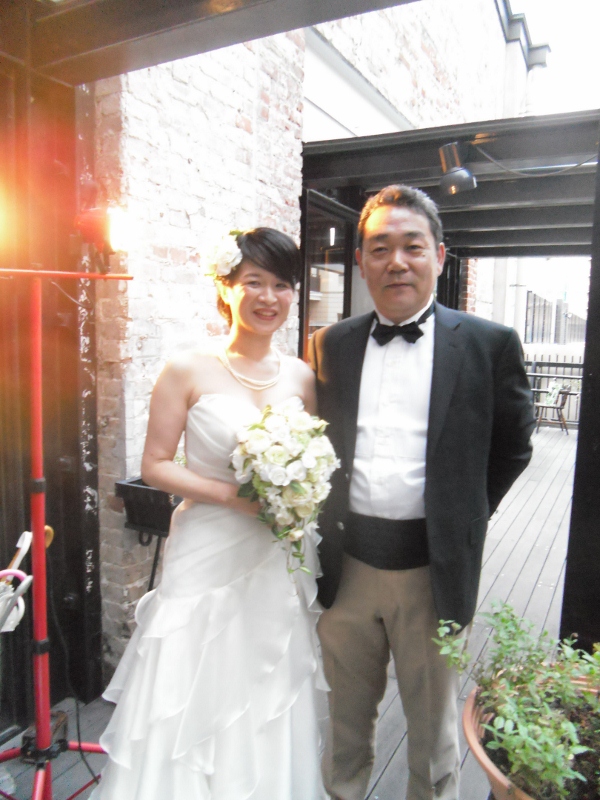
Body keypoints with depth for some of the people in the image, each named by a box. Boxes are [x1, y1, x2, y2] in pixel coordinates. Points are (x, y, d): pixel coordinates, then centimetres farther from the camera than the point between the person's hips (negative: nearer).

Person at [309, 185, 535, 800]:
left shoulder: (489, 344, -5)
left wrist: (463, 519, 3)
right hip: (347, 564, 3)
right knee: (345, 715, 22)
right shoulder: (330, 345, 3)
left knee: (433, 721, 19)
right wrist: (321, 530, 3)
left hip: (433, 567, -2)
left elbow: (512, 445, 5)